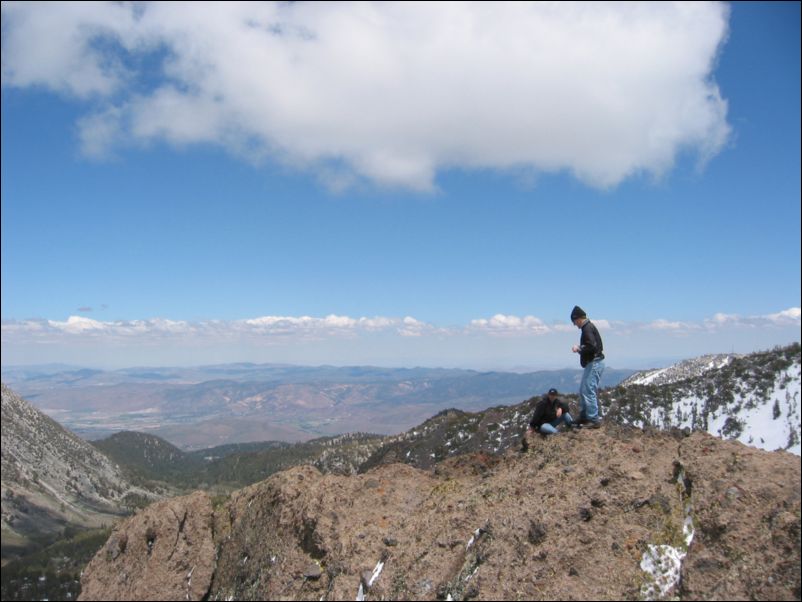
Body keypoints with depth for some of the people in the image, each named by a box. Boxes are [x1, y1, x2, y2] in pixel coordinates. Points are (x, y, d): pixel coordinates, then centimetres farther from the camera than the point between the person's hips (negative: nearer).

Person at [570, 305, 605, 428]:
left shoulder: (587, 328, -16)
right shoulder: (589, 326, 16)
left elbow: (592, 346, -26)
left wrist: (579, 348, -13)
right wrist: (581, 348, 10)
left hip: (594, 363, -11)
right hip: (593, 363, 11)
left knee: (588, 391, -8)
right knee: (583, 391, 16)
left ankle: (594, 420, -5)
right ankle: (584, 417, 23)